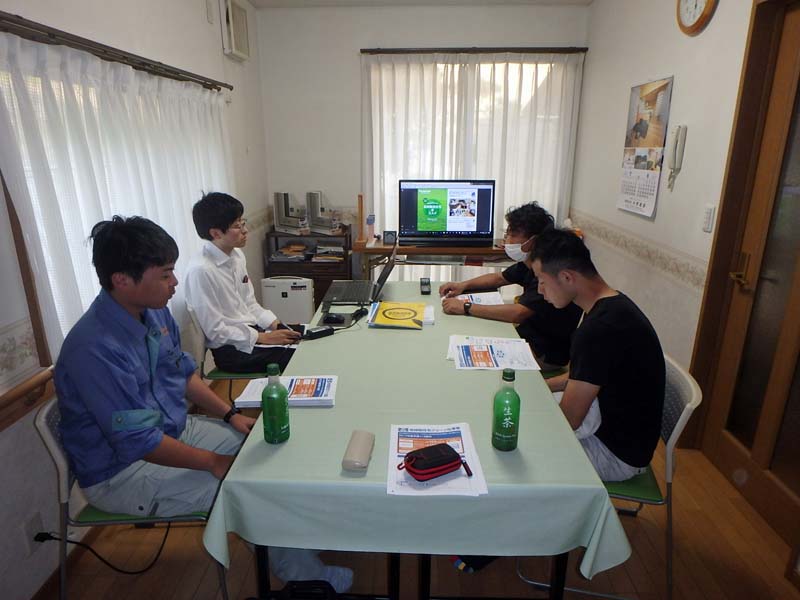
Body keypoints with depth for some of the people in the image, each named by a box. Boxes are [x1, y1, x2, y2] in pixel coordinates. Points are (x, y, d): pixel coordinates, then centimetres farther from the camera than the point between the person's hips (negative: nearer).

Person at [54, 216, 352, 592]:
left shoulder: (155, 311, -4)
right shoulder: (94, 349, -31)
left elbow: (184, 374, 9)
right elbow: (137, 442, -28)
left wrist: (231, 416, 0)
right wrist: (214, 462, -19)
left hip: (173, 429, 8)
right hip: (121, 470, -8)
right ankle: (302, 574, 6)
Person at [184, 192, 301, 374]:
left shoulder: (237, 255, 3)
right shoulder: (200, 270, -21)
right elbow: (216, 331, -18)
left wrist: (275, 325, -2)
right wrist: (263, 338, -17)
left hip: (253, 328, 7)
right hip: (231, 348, -7)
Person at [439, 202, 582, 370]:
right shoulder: (528, 263, 1)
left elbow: (518, 313, -38)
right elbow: (500, 278, 18)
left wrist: (466, 307, -33)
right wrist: (464, 285, 2)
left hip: (546, 355, -8)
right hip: (529, 334, 8)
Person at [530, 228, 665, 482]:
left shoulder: (600, 328, -31)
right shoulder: (613, 304, 0)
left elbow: (568, 419, -24)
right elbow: (583, 376, 13)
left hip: (618, 452, -9)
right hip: (615, 429, 9)